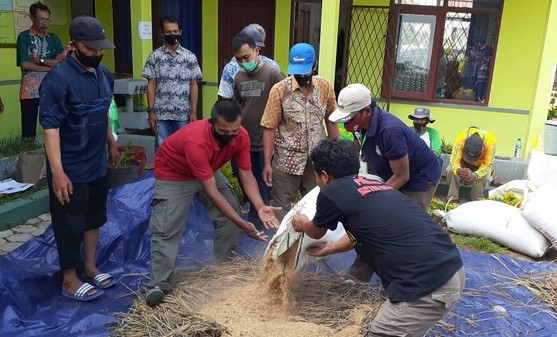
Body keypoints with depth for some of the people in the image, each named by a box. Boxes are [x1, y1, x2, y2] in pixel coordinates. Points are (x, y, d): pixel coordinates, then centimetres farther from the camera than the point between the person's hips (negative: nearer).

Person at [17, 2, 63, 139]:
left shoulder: (54, 38, 11)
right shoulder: (24, 37, 0)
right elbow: (24, 65, -10)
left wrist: (40, 60, -9)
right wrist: (50, 67, -9)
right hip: (30, 91, -3)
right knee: (29, 129, 2)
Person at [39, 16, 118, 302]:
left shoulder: (103, 74, 4)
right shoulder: (58, 79, -20)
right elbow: (50, 127, -22)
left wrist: (111, 144, 22)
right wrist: (57, 172, -26)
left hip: (97, 164, 8)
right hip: (71, 169, -7)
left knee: (94, 218, 18)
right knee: (70, 225, 5)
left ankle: (90, 268, 34)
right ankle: (69, 280, 21)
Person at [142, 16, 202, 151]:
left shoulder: (190, 57, 2)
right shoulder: (154, 56, 0)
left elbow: (193, 85, 2)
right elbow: (151, 85, 1)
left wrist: (194, 111, -2)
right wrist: (151, 111, -5)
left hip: (183, 113, 1)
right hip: (161, 113, 0)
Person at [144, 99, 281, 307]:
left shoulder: (241, 136, -24)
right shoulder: (196, 141, -42)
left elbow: (246, 175, -18)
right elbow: (212, 192, -39)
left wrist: (260, 207, -35)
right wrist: (242, 224, -39)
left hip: (209, 171, 6)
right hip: (173, 175, -6)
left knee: (230, 217, 0)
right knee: (166, 230, -12)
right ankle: (159, 284, 1)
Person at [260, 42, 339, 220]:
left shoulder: (325, 87, -2)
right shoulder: (279, 90, -11)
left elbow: (331, 120, 6)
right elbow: (269, 128, -9)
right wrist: (267, 163, -12)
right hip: (287, 160, -3)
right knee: (281, 206, 9)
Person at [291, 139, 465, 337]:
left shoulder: (331, 193, -4)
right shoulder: (373, 184, 18)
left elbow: (316, 232, 20)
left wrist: (302, 224, 42)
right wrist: (330, 248, 54)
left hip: (427, 286, -9)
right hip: (453, 268, 9)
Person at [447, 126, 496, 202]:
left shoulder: (490, 141, -37)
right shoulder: (460, 139, -38)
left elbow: (487, 164, -33)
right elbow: (454, 160, -39)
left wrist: (475, 175, -53)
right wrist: (458, 171, -63)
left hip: (480, 165, 0)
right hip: (463, 162, 0)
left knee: (485, 177, -29)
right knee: (451, 170, -29)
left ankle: (477, 200, -6)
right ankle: (452, 198, -16)